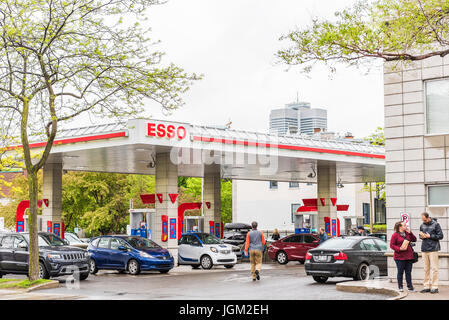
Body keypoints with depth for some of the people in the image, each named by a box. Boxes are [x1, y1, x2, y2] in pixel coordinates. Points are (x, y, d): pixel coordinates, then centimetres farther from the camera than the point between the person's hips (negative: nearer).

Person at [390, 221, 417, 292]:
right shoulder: (395, 235, -4)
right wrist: (399, 249, -19)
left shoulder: (407, 233, 14)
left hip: (409, 256, 5)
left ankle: (410, 287, 11)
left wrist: (410, 233, 0)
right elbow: (392, 245, -6)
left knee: (408, 272, 6)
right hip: (400, 257, -5)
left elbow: (414, 240, 12)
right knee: (400, 272, 2)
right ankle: (400, 287, 10)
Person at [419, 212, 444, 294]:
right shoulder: (422, 225, 12)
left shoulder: (435, 224, -3)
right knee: (426, 269, 7)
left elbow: (440, 236, -6)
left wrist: (430, 236, -12)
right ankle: (426, 286, 11)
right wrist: (422, 236, 0)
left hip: (433, 249, -5)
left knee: (434, 268, -4)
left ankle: (434, 287, 0)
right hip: (424, 249, 5)